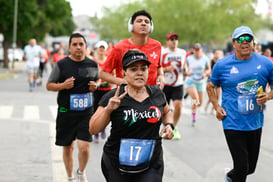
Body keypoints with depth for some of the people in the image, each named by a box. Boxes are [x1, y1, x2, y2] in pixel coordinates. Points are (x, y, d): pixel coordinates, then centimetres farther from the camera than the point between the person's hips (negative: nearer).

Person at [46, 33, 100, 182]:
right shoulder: (61, 65, -4)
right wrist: (63, 85, -16)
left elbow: (97, 79, 23)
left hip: (86, 112, 1)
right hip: (66, 112, 0)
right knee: (67, 147, 11)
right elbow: (49, 85, 3)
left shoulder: (93, 65, 4)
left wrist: (96, 85, -1)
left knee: (84, 146, -12)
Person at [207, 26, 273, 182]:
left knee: (250, 167, 18)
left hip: (255, 123, 3)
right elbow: (210, 86, 10)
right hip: (233, 124, -3)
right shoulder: (222, 65, -3)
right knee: (242, 167, -7)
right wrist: (217, 107, -3)